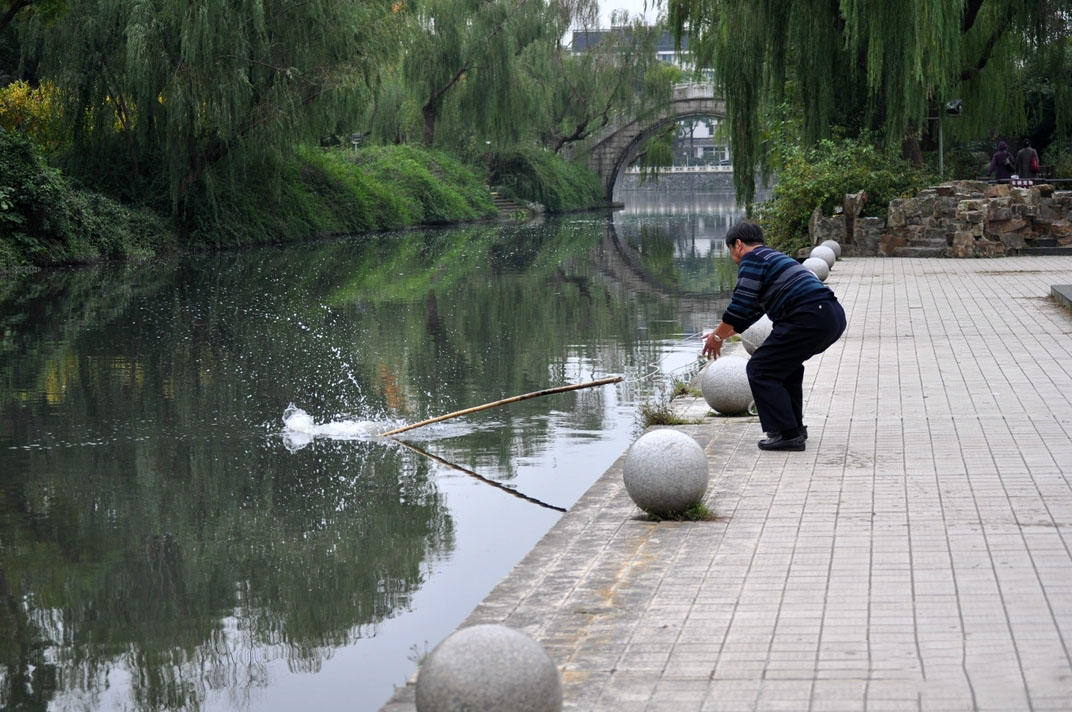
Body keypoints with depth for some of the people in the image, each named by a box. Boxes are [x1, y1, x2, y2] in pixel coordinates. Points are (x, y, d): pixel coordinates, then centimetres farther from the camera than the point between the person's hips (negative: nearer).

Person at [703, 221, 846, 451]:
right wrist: (722, 334, 42)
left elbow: (740, 305, -6)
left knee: (760, 370, -1)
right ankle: (795, 426, 32)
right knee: (787, 364, 30)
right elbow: (751, 311, 37)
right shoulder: (774, 257, 32)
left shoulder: (752, 259, 2)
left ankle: (787, 434, -4)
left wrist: (718, 337, 8)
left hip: (809, 318, -10)